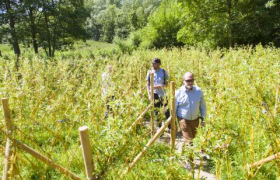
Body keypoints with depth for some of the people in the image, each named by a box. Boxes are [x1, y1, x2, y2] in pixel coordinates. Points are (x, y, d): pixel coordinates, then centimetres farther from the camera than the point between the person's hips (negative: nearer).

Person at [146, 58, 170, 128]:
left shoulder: (163, 72, 0)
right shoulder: (150, 72, 1)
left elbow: (166, 83, 3)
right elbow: (148, 84, 3)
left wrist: (161, 86, -18)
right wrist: (149, 95, -6)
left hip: (162, 93, 0)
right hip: (154, 94, 1)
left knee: (166, 110, -1)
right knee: (156, 111, 9)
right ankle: (159, 127, 24)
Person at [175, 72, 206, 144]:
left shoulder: (198, 91, -7)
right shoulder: (178, 92, -14)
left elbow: (203, 105, 5)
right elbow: (174, 108, -7)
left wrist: (203, 118, 5)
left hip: (195, 119, 4)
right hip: (183, 119, -3)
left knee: (193, 137, 18)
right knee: (188, 140, -3)